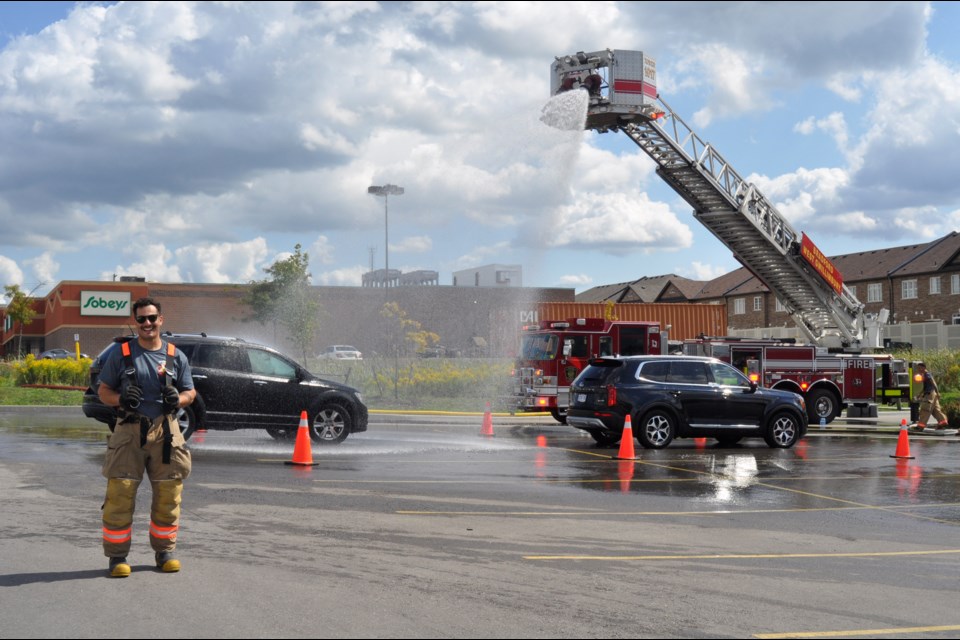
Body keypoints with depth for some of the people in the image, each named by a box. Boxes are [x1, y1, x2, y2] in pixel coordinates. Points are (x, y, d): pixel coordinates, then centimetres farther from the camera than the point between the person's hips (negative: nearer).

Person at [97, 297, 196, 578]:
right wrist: (121, 399, -13)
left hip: (165, 432, 2)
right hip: (129, 430, -2)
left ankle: (164, 551, 19)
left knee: (168, 495, 4)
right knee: (119, 495, -6)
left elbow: (190, 392, 14)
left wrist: (178, 399, -8)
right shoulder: (121, 354, 6)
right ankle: (117, 556, 4)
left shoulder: (176, 356, 11)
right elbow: (103, 390, 8)